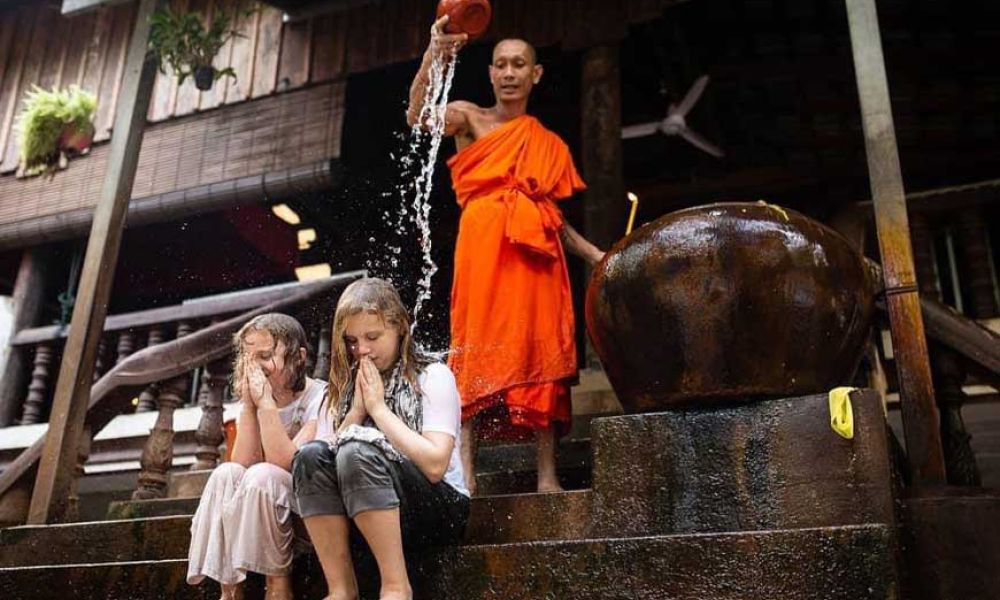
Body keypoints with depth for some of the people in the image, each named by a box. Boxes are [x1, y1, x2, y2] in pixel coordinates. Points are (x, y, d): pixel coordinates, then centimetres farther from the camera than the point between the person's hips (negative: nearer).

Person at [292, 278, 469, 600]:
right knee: (311, 456, -22)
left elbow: (434, 465, -17)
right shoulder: (345, 386, 12)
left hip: (438, 509, -4)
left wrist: (378, 406, -12)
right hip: (364, 515, 5)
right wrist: (357, 408, -9)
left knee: (357, 451, -30)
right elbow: (325, 465, 1)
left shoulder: (432, 377, -3)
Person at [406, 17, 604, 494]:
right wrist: (433, 55, -25)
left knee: (542, 355, 0)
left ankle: (547, 475, 2)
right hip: (484, 245, -4)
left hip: (537, 254, 4)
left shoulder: (550, 145, 22)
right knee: (478, 352, -10)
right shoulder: (471, 119, 11)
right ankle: (466, 470, -9)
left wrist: (594, 255, 13)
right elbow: (418, 117, -11)